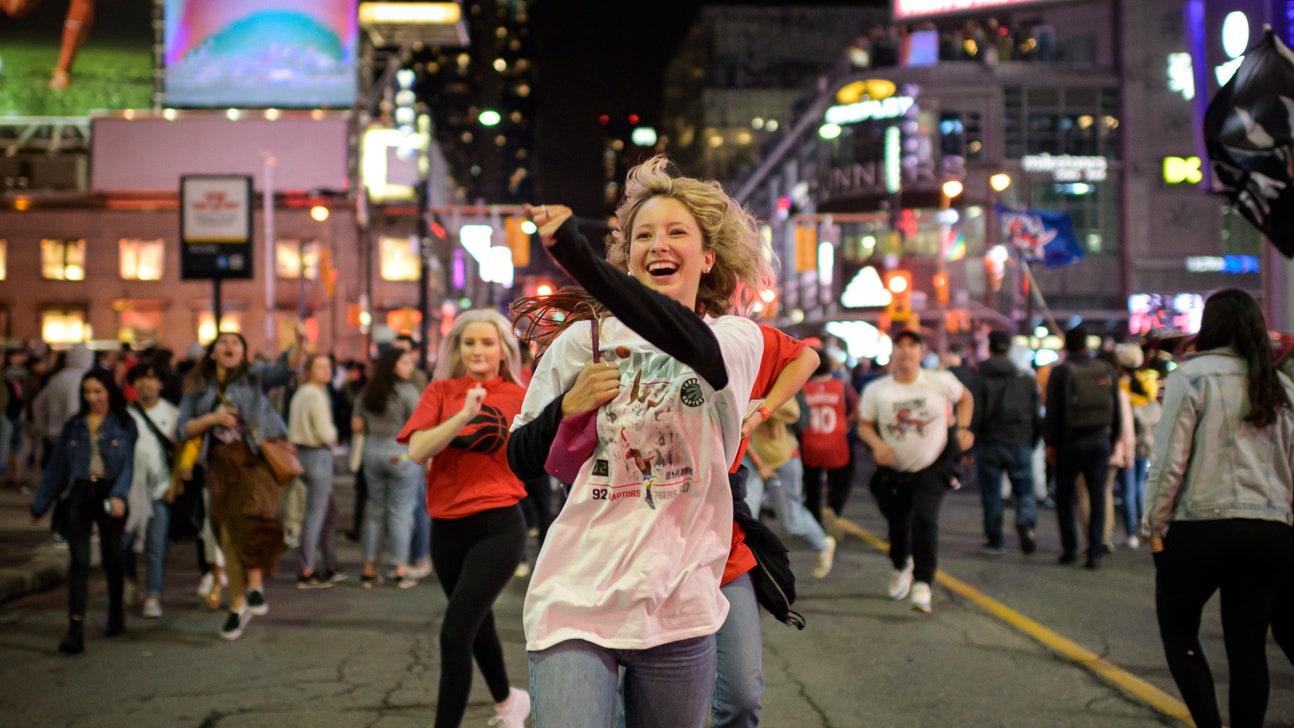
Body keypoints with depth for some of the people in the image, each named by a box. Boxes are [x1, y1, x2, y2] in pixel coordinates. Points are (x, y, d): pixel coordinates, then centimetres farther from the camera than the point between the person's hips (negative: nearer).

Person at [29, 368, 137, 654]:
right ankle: (75, 631, -13)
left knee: (112, 558, 10)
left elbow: (129, 463, -4)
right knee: (78, 562, -7)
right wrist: (39, 505, 17)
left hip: (109, 494, -1)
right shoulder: (73, 426, 12)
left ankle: (116, 616, 32)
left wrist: (119, 495, -21)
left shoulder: (124, 424, 4)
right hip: (77, 494, 2)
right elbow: (56, 467, 15)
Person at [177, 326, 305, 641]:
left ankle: (255, 583, -15)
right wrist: (212, 419, -8)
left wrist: (300, 344, -32)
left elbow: (286, 369, -13)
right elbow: (182, 429, 9)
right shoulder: (197, 389, 13)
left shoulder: (254, 376, 5)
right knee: (228, 534, 5)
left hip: (257, 458, -3)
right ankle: (237, 605, 17)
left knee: (253, 516, -29)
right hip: (222, 464, 3)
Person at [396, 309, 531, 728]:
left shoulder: (519, 397, -2)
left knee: (455, 633, -15)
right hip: (447, 526, 4)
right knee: (477, 625, 22)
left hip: (497, 525, -4)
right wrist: (464, 415, -21)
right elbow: (417, 451, -11)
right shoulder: (441, 392, 2)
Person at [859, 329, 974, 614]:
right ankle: (901, 567, 45)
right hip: (893, 471, 2)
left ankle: (922, 583, -12)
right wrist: (877, 443, -21)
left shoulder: (940, 382, -9)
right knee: (897, 523, 13)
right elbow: (864, 425, -1)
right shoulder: (876, 390, -8)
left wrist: (963, 428, -5)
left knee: (924, 520, -20)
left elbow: (965, 398, 9)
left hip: (932, 469, -2)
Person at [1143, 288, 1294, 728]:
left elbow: (1170, 459, -9)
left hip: (1201, 526, -4)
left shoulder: (1193, 376, -5)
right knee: (1249, 646, 9)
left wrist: (1155, 525, -2)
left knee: (1178, 632, 10)